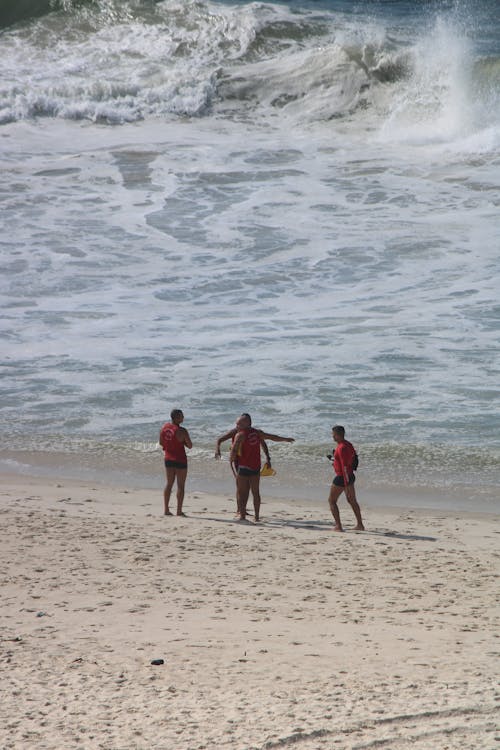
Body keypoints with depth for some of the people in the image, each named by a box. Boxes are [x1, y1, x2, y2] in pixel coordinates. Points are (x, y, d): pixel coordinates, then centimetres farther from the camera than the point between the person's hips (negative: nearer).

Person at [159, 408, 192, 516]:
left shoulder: (164, 427, -1)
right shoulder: (182, 431, -19)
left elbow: (161, 443, 10)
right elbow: (190, 446, -11)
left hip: (168, 459, 6)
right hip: (180, 460, -6)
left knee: (169, 483, 15)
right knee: (180, 485, 2)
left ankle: (166, 509, 15)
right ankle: (179, 510, 2)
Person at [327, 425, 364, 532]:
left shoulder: (341, 448, -23)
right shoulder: (348, 445, 7)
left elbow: (345, 466, -26)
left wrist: (347, 484, -27)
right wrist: (333, 459, 27)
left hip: (342, 478, -9)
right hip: (350, 476, 9)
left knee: (332, 501, 3)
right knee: (352, 501, 18)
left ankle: (338, 526, -4)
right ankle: (360, 525, 20)